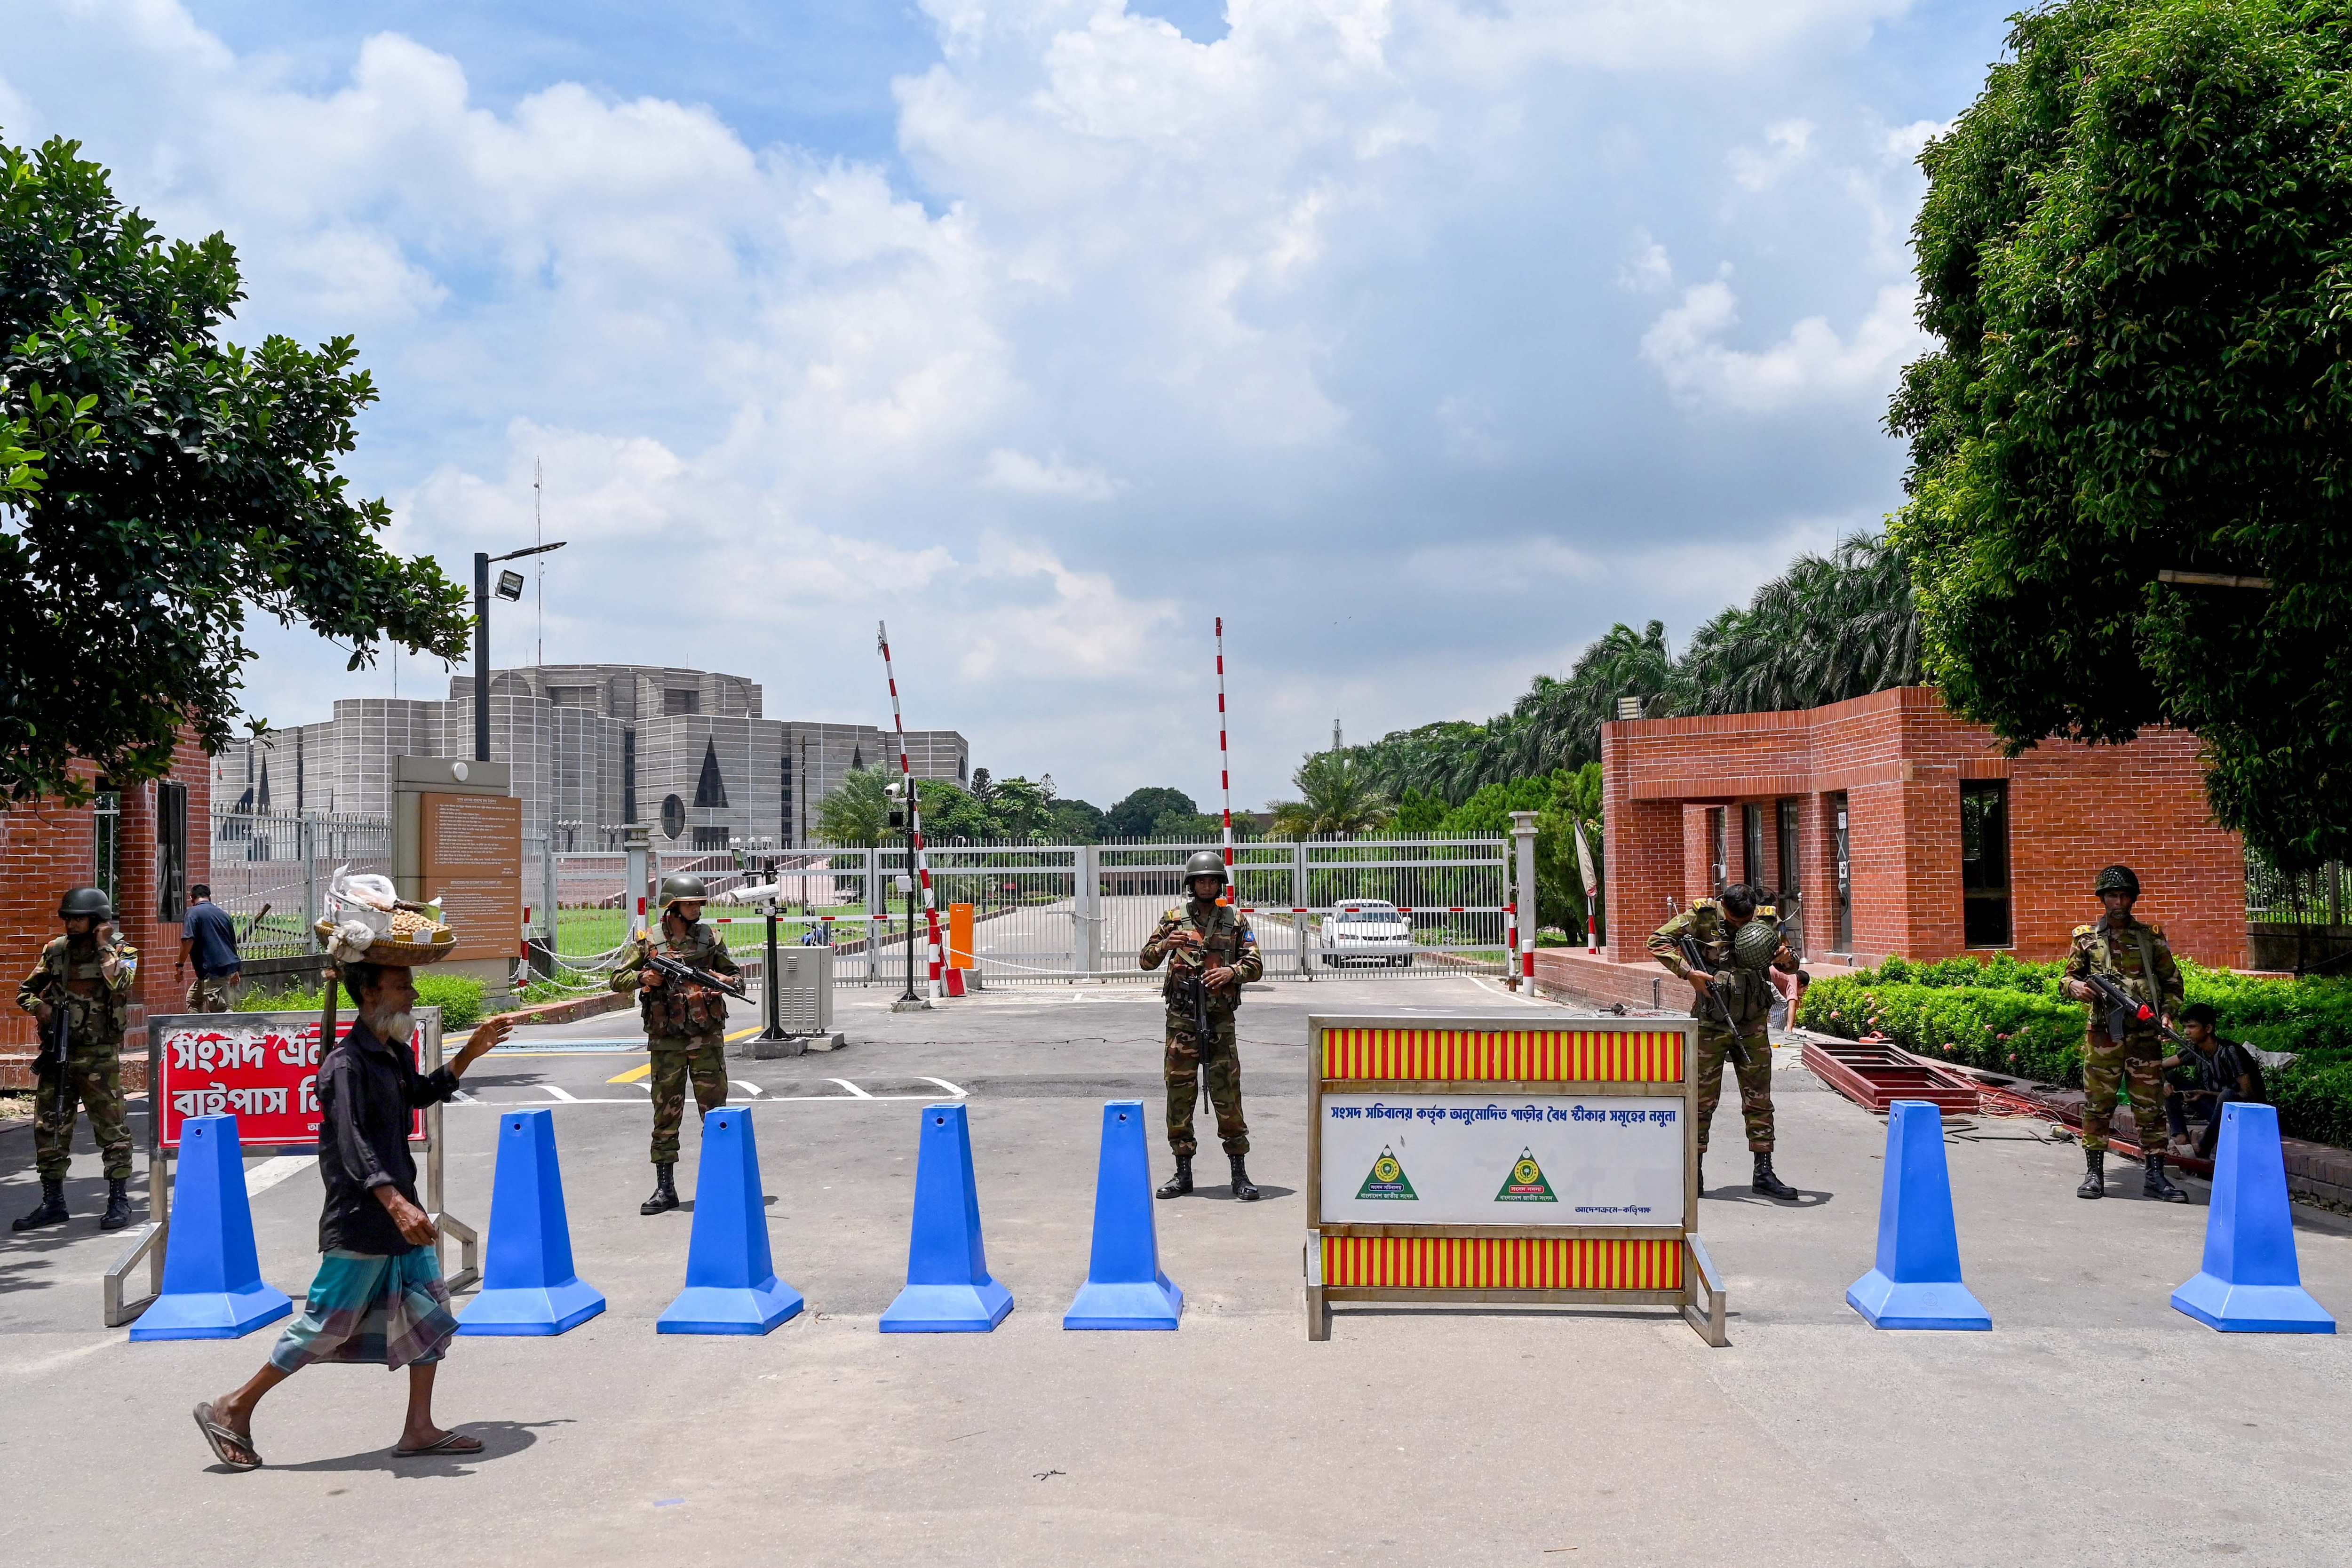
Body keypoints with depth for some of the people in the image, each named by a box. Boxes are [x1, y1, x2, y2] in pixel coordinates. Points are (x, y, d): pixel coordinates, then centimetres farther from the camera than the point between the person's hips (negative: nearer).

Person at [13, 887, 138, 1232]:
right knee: (48, 1127, 9)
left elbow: (120, 985, -22)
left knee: (111, 1127, -3)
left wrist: (105, 947, -15)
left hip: (99, 1056, -5)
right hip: (58, 1052, 5)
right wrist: (37, 1006, -3)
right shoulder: (56, 950, 9)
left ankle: (119, 1200, 5)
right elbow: (25, 990, 18)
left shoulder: (121, 951, -3)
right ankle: (52, 1202, 19)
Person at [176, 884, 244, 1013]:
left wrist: (180, 965, -7)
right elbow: (233, 944, 21)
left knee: (220, 1008, -8)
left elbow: (188, 941, -16)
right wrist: (235, 971, 30)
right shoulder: (223, 914, 15)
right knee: (194, 998, 24)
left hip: (213, 970, -8)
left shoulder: (193, 913, -5)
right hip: (229, 967, 8)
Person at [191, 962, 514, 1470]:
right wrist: (395, 1204, -37)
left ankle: (419, 1430, 14)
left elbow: (422, 1093, 33)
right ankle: (232, 1410, 14)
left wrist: (469, 1054, 22)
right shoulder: (347, 1063, -18)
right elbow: (352, 1146, -27)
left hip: (400, 1208, 9)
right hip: (360, 1218, -9)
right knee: (327, 1326, -1)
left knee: (431, 1312, 8)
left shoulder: (397, 1053, 11)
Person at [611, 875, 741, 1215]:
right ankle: (666, 1189, 12)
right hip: (666, 1041, 0)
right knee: (666, 1113, 4)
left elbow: (735, 977, 12)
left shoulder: (710, 938, 6)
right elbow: (618, 980, 8)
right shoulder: (649, 941, 3)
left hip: (707, 1037, 1)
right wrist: (643, 978, -12)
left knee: (715, 1110, 1)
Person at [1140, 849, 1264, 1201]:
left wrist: (1232, 972, -16)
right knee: (1180, 1093, 3)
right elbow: (1145, 961, 7)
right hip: (1181, 1017, 1)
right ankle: (1183, 1173, 13)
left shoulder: (1236, 920, 8)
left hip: (1220, 1018, -1)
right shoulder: (1174, 918, 8)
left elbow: (1256, 965, 4)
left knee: (1228, 1094, -3)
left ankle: (1240, 1175, 3)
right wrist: (1164, 945, -14)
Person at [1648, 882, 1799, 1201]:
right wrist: (1689, 972, -19)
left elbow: (1790, 966, 17)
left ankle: (1764, 1173, 10)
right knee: (1703, 1098, 2)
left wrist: (1787, 958, -8)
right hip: (1710, 1022, -3)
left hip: (1753, 1024, 3)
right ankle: (1694, 1171, 12)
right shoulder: (1702, 916, -6)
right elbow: (1658, 942, -9)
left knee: (1759, 1099, 4)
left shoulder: (1764, 923, 4)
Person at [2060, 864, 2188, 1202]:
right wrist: (2075, 986, -13)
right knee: (2098, 1105, 1)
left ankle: (2155, 1177, 9)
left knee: (2150, 1107, 2)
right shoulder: (2087, 937, 8)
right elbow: (2067, 977, 11)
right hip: (2103, 1034, -1)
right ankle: (2094, 1174, 9)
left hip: (2145, 1035, 1)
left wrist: (2167, 1014, -3)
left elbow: (2173, 983, 13)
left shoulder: (2151, 937, 10)